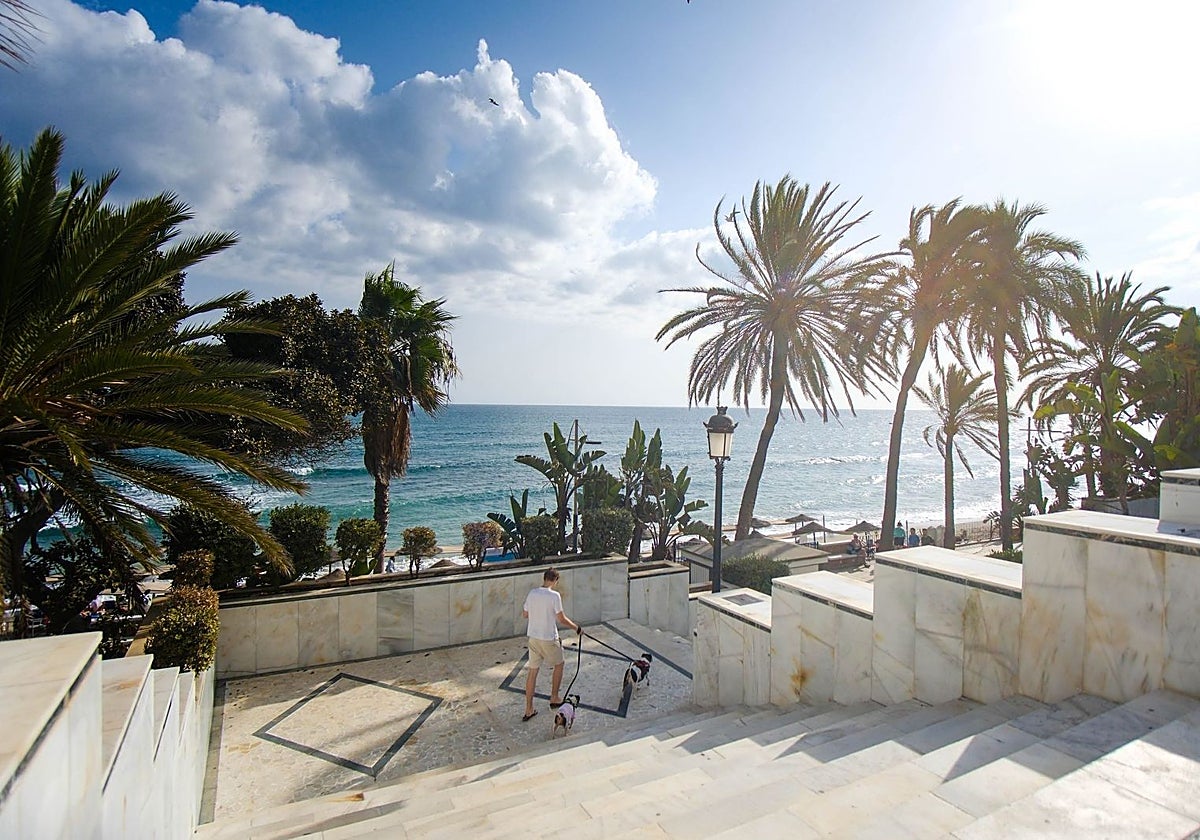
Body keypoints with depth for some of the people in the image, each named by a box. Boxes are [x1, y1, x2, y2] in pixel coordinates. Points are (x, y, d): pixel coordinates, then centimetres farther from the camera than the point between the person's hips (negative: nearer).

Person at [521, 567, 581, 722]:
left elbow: (525, 614, 9)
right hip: (549, 639, -5)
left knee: (533, 670, 11)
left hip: (532, 637, 5)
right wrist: (577, 628, 0)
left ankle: (528, 709, 14)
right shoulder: (554, 595, -18)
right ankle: (554, 699, 30)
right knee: (559, 664, 20)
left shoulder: (532, 593, -2)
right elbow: (561, 619, -14)